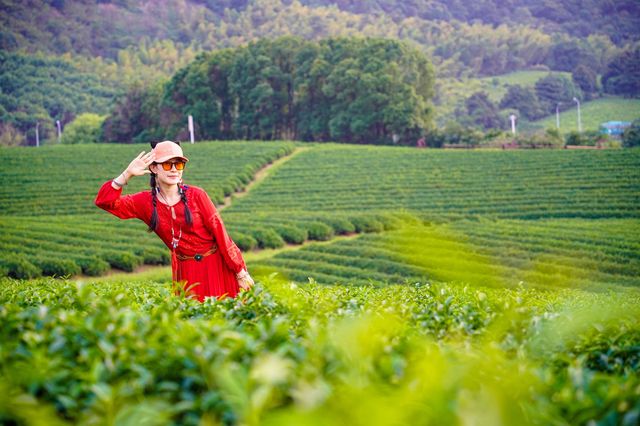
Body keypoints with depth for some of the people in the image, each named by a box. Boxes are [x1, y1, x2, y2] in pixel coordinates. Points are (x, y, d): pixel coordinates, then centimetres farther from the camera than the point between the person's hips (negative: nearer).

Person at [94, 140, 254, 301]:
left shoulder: (196, 195, -9)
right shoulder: (146, 202, -3)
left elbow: (219, 232, -7)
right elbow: (104, 201, -9)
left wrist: (241, 273, -6)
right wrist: (127, 174, -17)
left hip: (217, 265, -2)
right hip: (187, 273, 2)